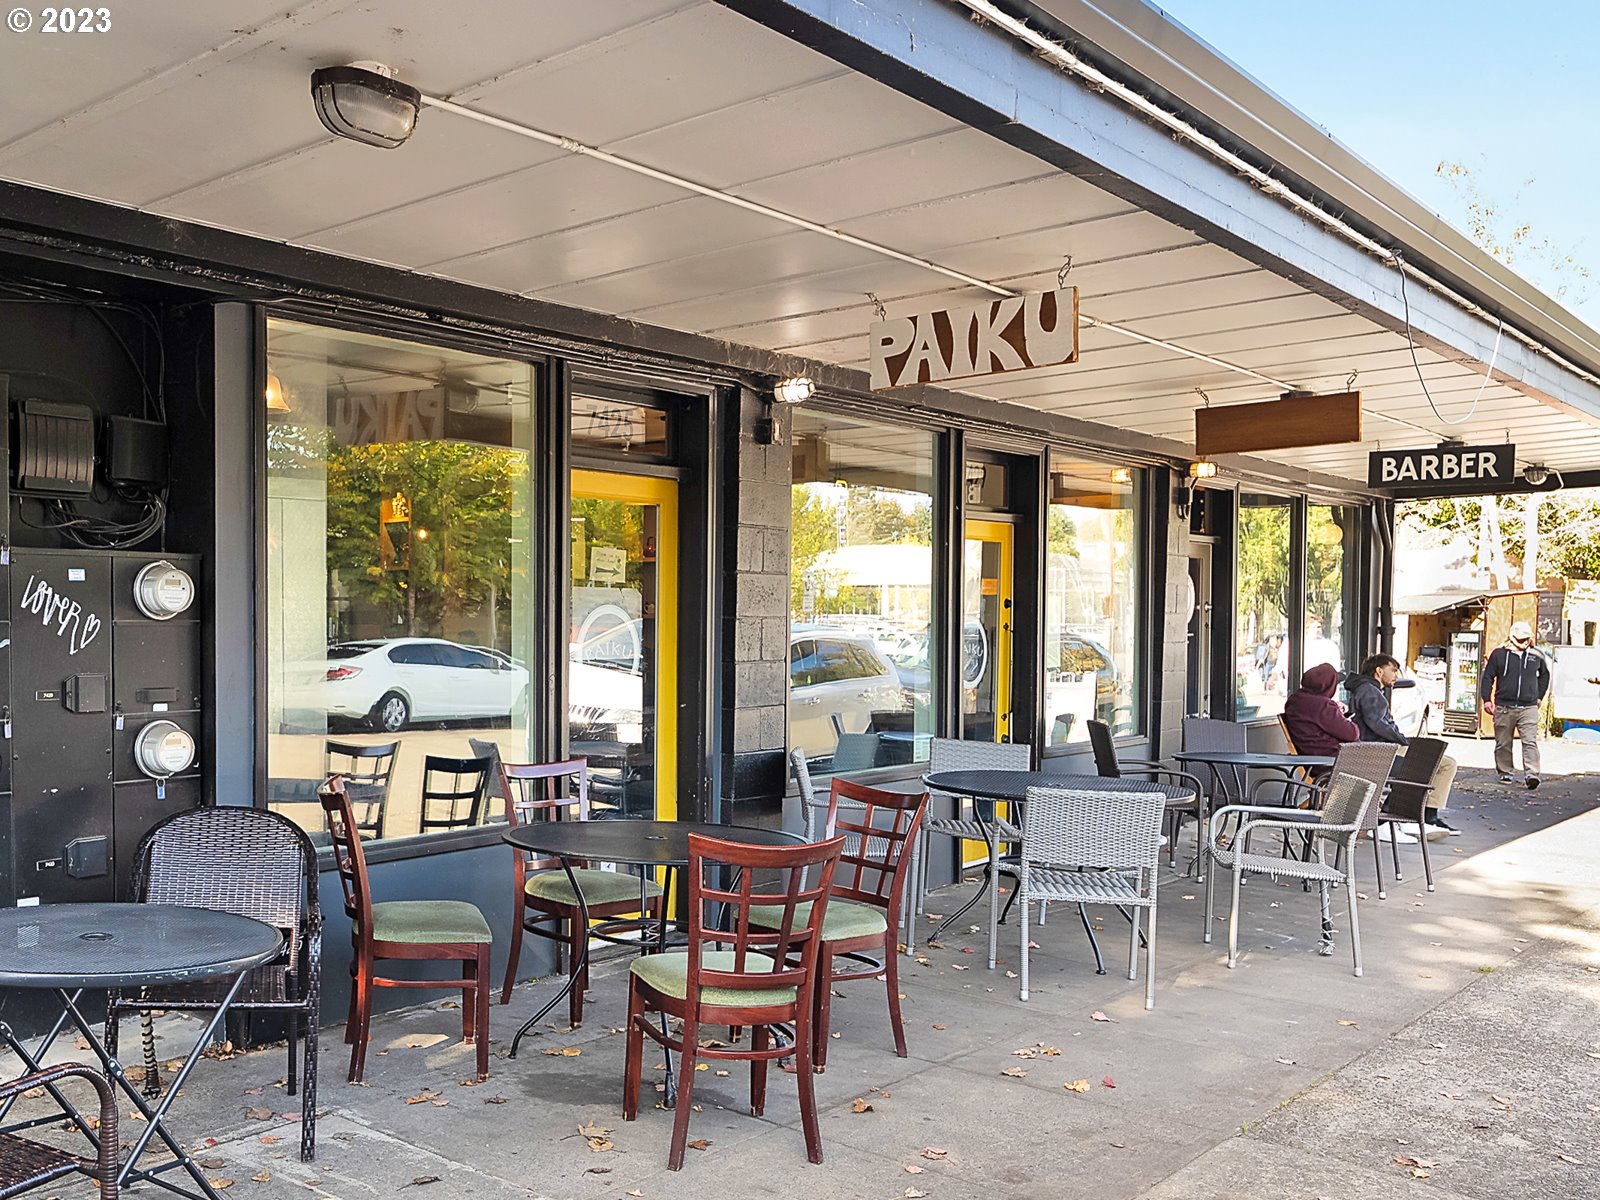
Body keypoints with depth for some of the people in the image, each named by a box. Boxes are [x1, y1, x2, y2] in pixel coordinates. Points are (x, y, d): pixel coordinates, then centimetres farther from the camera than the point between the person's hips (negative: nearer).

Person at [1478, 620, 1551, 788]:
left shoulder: (1536, 655, 8)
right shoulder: (1499, 653, 0)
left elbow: (1544, 675, 27)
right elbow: (1487, 677, 4)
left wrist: (1539, 696, 21)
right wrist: (1486, 699, -2)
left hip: (1528, 707, 1)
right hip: (1504, 707, -1)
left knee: (1530, 742, -10)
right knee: (1503, 743, 6)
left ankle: (1531, 774, -15)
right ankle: (1505, 773, 19)